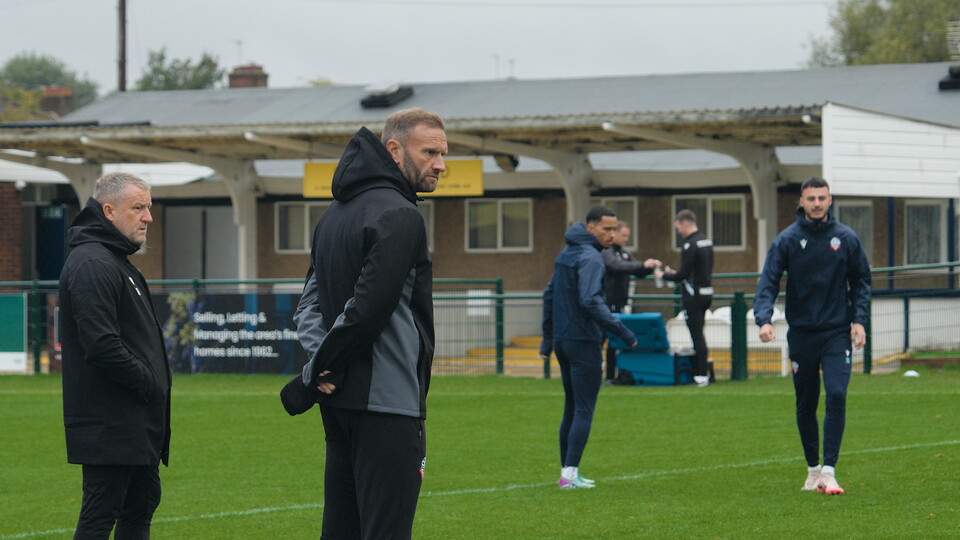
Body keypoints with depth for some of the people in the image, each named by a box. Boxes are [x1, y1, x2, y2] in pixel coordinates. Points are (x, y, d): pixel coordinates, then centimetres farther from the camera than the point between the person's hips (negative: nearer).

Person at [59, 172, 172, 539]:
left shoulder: (116, 261, 19)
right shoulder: (91, 264, -16)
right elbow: (101, 345, -24)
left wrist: (154, 382, 12)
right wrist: (147, 383, -15)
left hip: (135, 422, 11)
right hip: (109, 423, -11)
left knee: (141, 507, 16)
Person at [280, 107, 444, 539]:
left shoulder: (335, 213, 17)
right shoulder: (397, 216, -13)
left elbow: (310, 304, 14)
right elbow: (367, 307, -19)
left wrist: (321, 366, -1)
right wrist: (321, 372, -9)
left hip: (339, 405, 9)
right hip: (387, 404, -9)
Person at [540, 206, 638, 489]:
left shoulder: (566, 254, 14)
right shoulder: (590, 258, -15)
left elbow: (550, 295, 18)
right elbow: (591, 302, -25)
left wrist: (548, 338, 22)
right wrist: (623, 332, -23)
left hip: (562, 340, 9)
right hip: (583, 341, -9)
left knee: (572, 409, 14)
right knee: (584, 411, -6)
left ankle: (566, 471, 15)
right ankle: (570, 472, -10)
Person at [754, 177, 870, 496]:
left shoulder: (846, 239, 2)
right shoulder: (787, 240, -2)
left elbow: (861, 282, 10)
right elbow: (768, 283, -7)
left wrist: (859, 320, -2)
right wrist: (764, 319, -22)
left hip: (837, 333, -1)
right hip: (801, 334, 1)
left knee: (837, 396, -16)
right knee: (806, 405, 9)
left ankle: (829, 471, -15)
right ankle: (813, 469, 25)